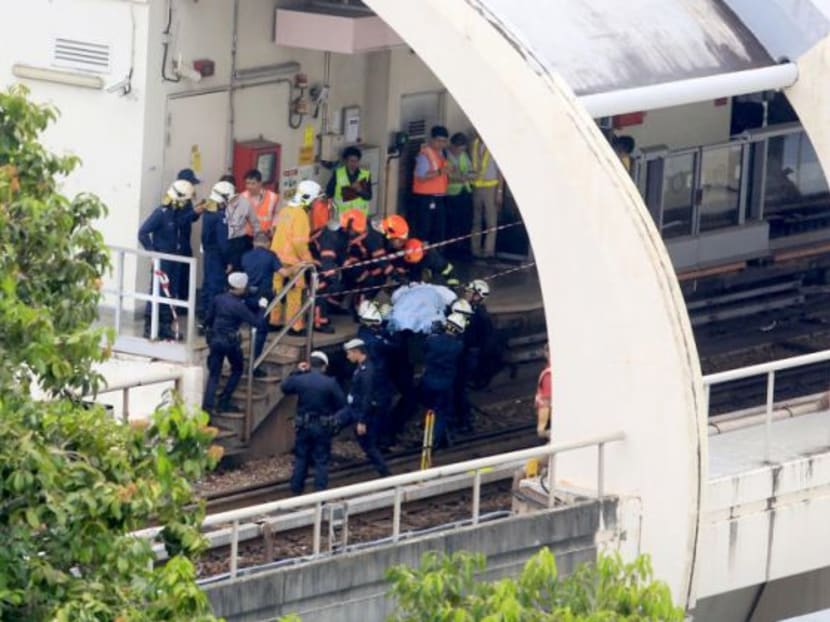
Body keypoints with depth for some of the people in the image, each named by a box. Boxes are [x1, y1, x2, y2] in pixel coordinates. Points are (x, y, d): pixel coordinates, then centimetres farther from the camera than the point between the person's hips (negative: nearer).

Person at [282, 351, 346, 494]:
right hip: (323, 427, -2)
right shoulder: (330, 383, -14)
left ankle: (296, 491, 22)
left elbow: (285, 387, 13)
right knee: (321, 461, 4)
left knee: (300, 459, 16)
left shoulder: (299, 380, -8)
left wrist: (296, 372, 17)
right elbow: (341, 403, -6)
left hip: (304, 425, 2)